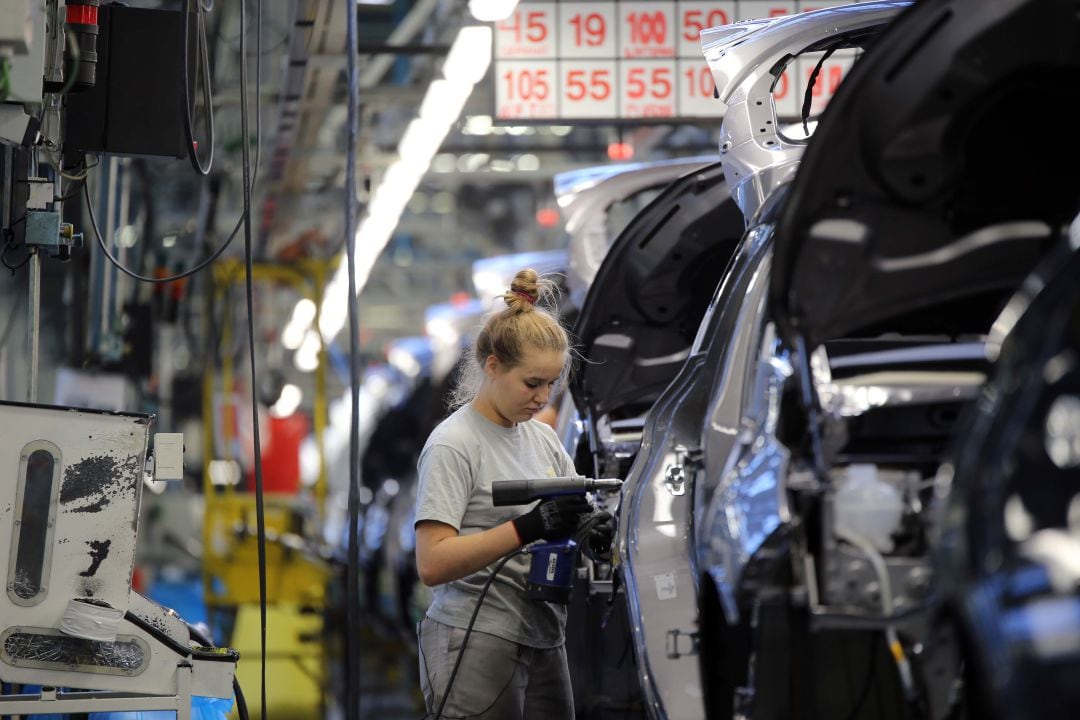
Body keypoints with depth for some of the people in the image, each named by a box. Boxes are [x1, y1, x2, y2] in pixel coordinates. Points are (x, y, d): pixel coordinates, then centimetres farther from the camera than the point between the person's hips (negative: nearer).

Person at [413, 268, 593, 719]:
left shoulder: (544, 440, 15)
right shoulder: (453, 444, -8)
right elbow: (432, 564, -16)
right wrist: (529, 527, -24)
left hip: (543, 644, 7)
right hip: (478, 647, -7)